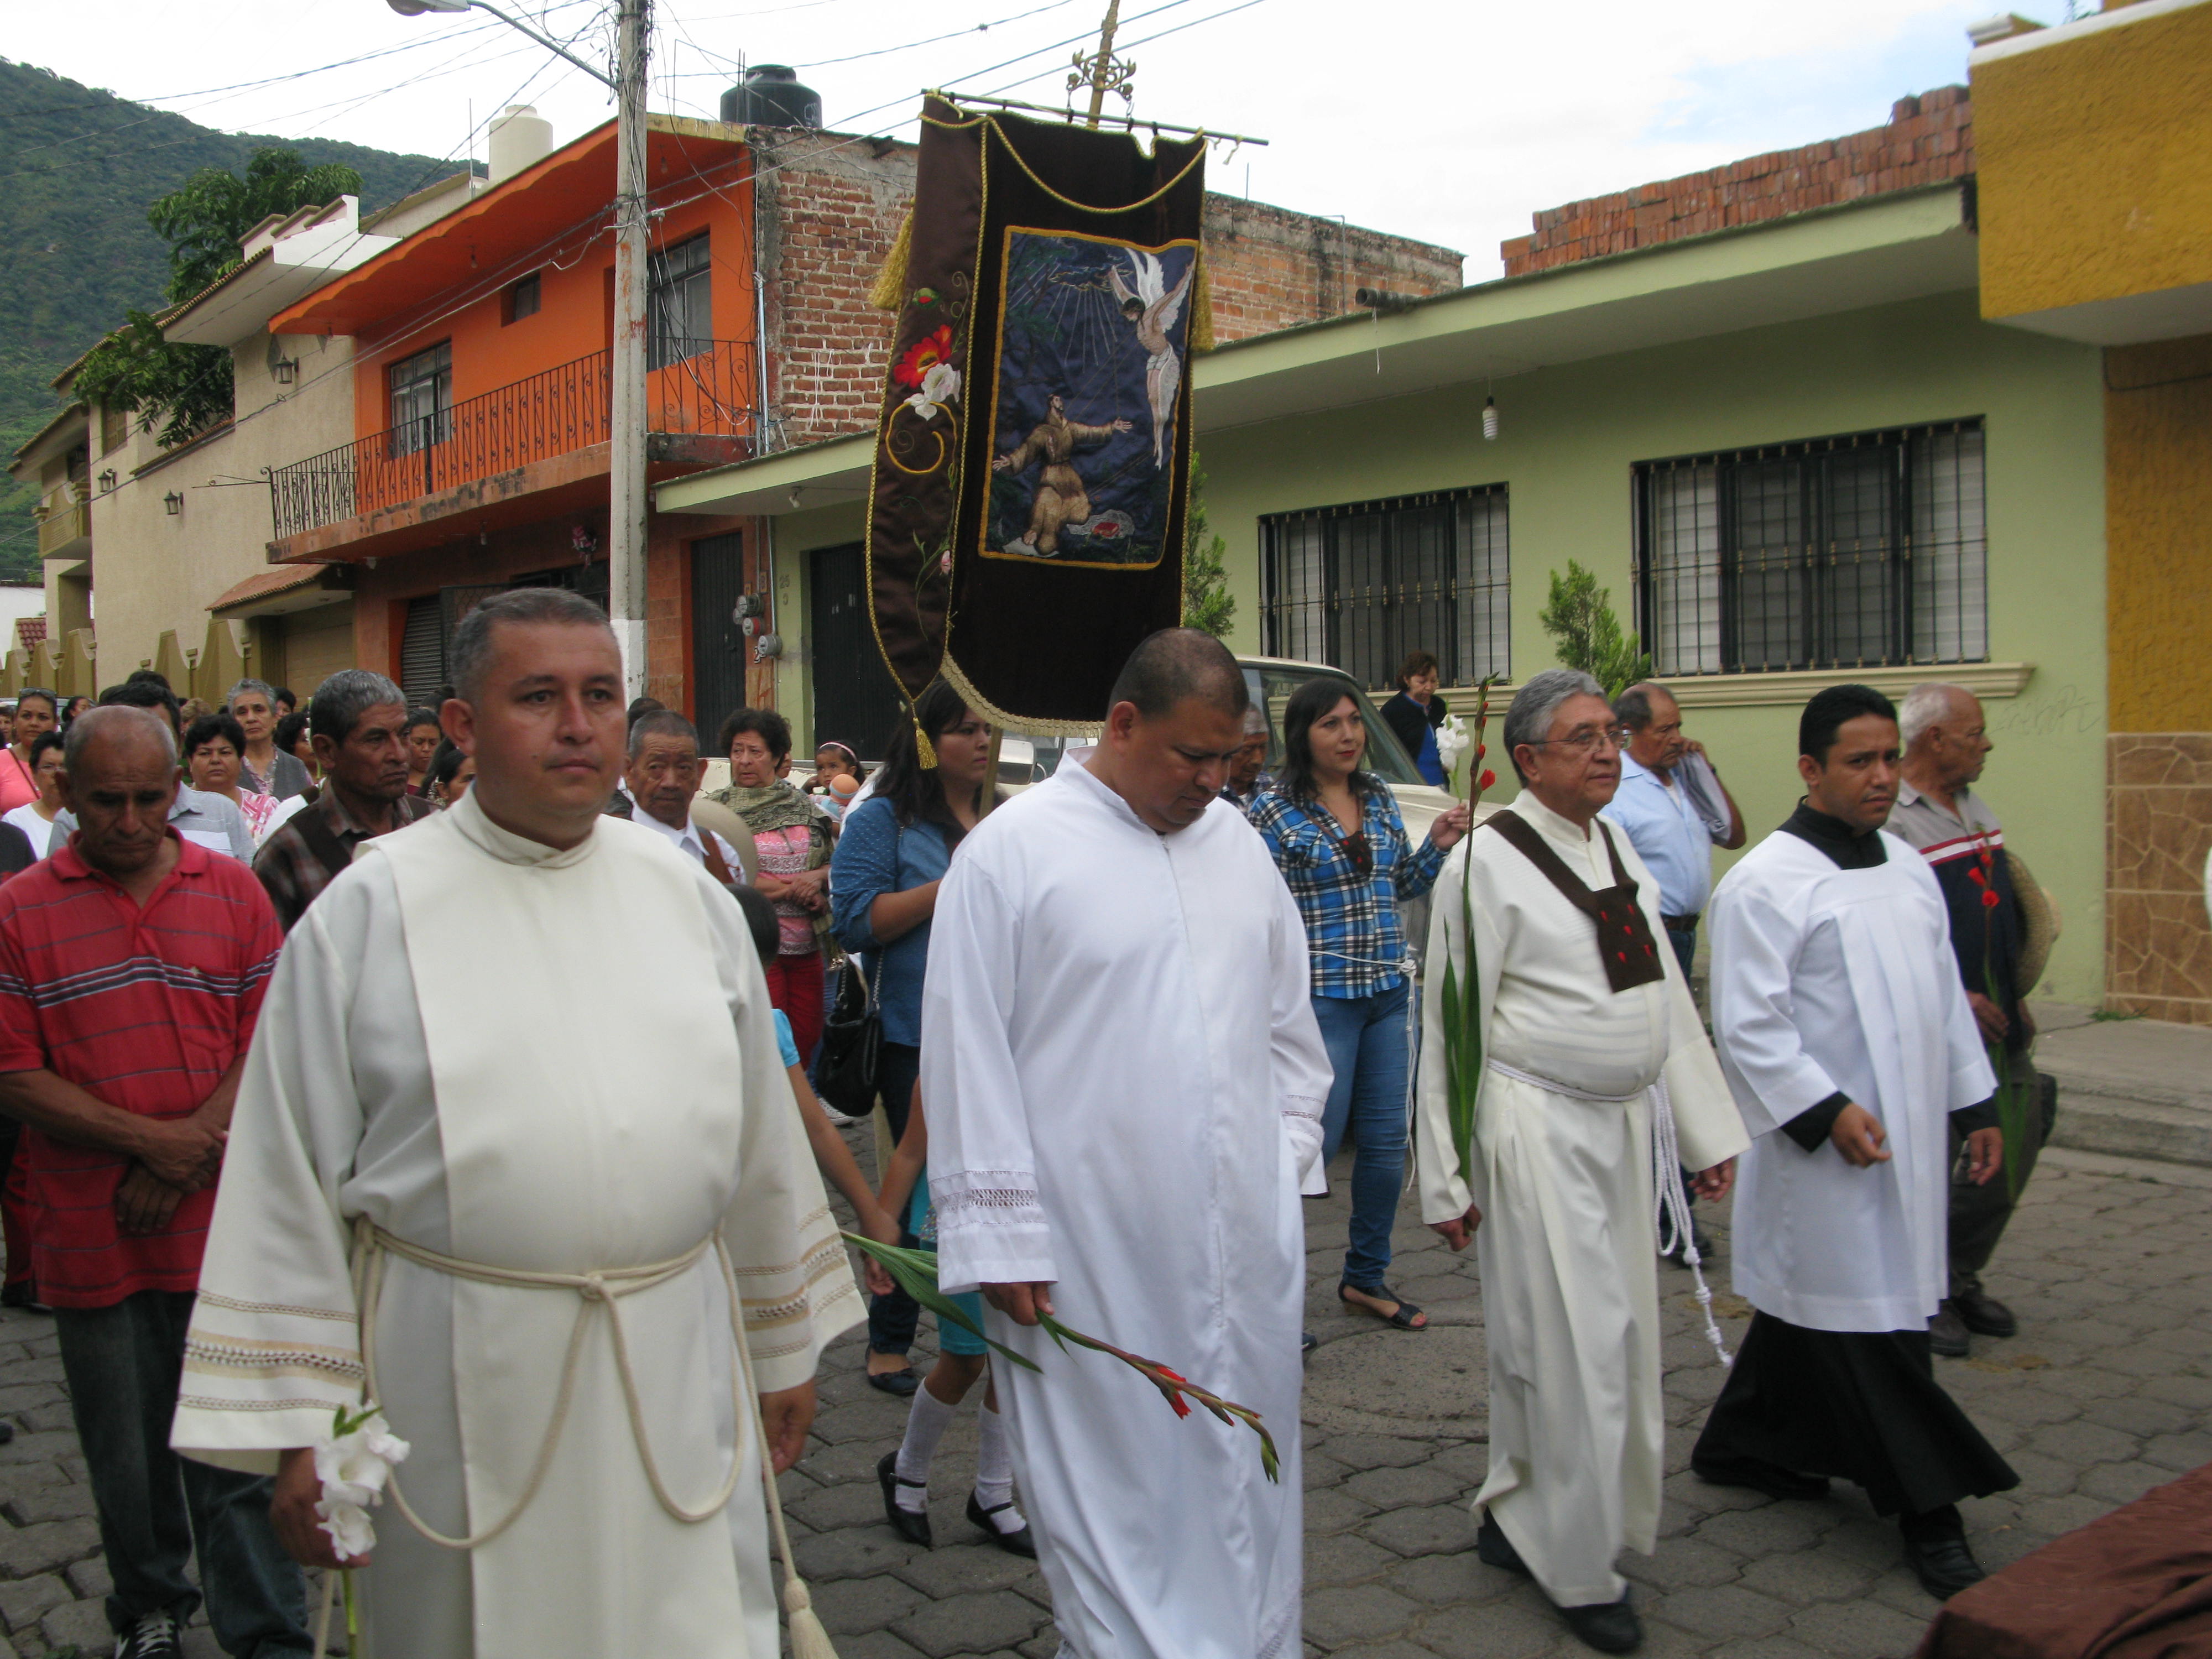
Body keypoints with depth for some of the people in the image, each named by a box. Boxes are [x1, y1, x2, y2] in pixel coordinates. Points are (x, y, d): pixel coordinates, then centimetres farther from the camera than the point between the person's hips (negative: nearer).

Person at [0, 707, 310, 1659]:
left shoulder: (232, 890, 4)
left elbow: (269, 1042, 0)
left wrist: (184, 1159, -11)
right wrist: (147, 1138, -14)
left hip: (220, 1221, 0)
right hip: (90, 1232, 0)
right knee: (125, 1449, 14)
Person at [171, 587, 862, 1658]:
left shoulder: (689, 897, 4)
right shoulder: (371, 911, -5)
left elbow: (760, 1137, 11)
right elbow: (291, 1182, -4)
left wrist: (785, 1346, 15)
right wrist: (298, 1425, -4)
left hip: (678, 1362, 3)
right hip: (462, 1381, -2)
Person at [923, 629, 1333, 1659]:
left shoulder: (1236, 840, 10)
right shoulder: (1013, 848, -8)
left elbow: (1287, 1015, 21)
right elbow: (968, 1054, -9)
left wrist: (1289, 1147, 15)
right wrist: (1000, 1234, -10)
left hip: (1244, 1236, 6)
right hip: (1093, 1254, -5)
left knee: (1243, 1469, 16)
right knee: (1114, 1484, 4)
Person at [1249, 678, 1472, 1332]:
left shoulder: (1381, 800, 10)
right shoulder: (1276, 811, -8)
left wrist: (1438, 847, 2)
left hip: (1389, 994, 6)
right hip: (1321, 999, -6)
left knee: (1386, 1142, 11)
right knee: (1315, 1141, -3)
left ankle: (1366, 1277, 27)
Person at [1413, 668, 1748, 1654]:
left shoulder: (1618, 850, 9)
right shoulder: (1488, 861, -14)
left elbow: (1665, 996, 13)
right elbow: (1450, 1024, -12)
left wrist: (1706, 1128, 11)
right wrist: (1447, 1177, -11)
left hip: (1622, 1123, 8)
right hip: (1535, 1129, -8)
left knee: (1615, 1334, 16)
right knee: (1575, 1346, -1)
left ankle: (1515, 1519, 34)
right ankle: (1579, 1569, 17)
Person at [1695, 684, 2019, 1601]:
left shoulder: (1907, 867, 12)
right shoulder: (1766, 884, -14)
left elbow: (1945, 995, 19)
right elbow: (1748, 1026, -17)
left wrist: (1973, 1103, 18)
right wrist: (1825, 1111, -21)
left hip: (1911, 1137, 8)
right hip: (1829, 1148, -8)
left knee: (1812, 1310, 17)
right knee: (1865, 1323, 0)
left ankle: (1745, 1447, 32)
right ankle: (1927, 1509, 10)